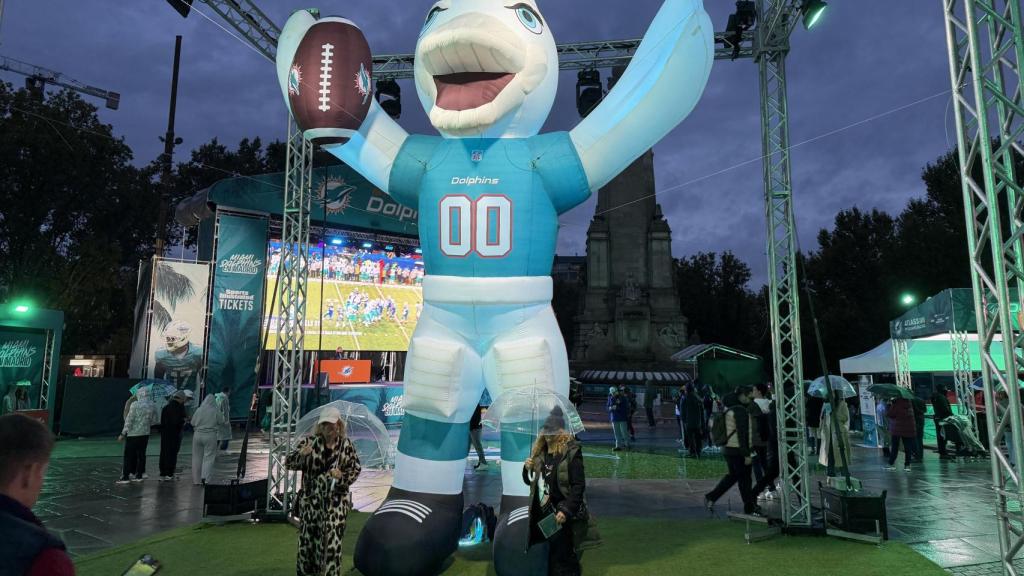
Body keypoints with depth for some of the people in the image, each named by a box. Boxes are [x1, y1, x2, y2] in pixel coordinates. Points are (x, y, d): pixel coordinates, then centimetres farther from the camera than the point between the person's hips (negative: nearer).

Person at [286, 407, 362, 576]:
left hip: (336, 501, -1)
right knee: (307, 538, 11)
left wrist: (343, 476, -14)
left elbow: (356, 468, 5)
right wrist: (301, 454, -27)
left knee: (332, 542, -3)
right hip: (311, 499, 1)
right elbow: (289, 463, -6)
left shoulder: (347, 445, -1)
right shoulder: (309, 442, -2)